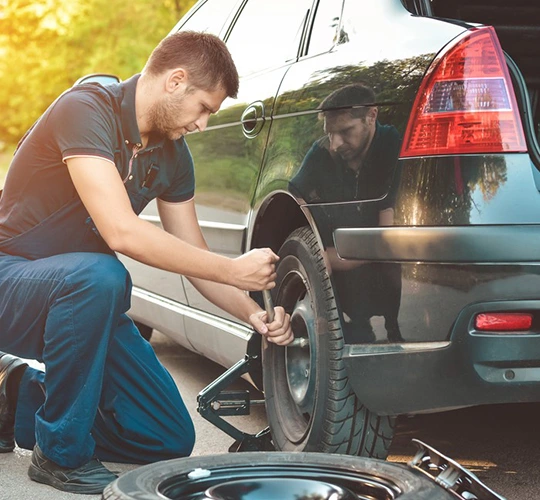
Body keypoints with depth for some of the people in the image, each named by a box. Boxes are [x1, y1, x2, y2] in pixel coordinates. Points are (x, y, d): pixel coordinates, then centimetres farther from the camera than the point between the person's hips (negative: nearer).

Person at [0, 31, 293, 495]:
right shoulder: (85, 109, -22)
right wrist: (235, 271, -27)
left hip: (79, 299, 7)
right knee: (99, 275, -41)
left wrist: (252, 312, -5)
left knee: (173, 439, -1)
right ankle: (62, 452, -22)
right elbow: (121, 231, -32)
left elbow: (193, 253, 11)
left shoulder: (171, 154, 3)